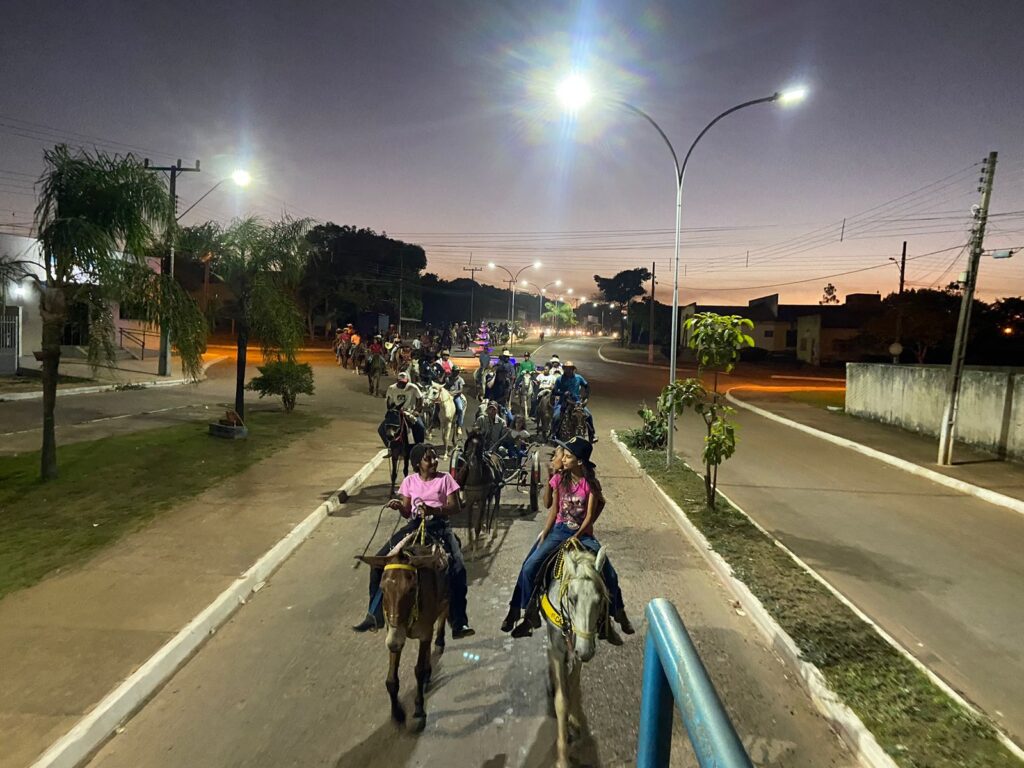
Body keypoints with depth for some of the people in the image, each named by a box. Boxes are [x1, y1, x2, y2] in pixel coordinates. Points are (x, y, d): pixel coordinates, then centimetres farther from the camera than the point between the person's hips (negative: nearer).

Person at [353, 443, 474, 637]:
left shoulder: (445, 479, 1)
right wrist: (398, 506, -14)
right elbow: (407, 513, 10)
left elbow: (456, 507, -5)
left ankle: (459, 624, -18)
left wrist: (433, 510, -22)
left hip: (439, 526, -3)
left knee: (457, 568, -26)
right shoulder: (410, 481, 9)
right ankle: (374, 615, 4)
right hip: (414, 526, 3)